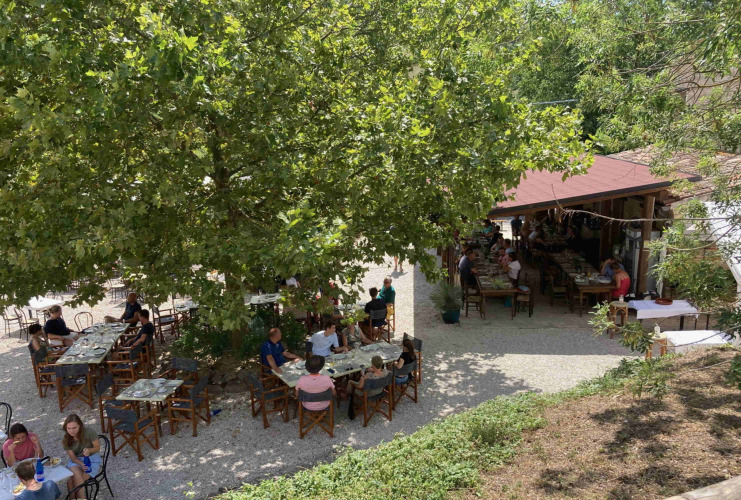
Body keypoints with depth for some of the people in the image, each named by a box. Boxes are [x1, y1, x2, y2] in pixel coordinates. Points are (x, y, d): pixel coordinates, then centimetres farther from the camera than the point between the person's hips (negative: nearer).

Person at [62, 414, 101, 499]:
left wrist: (89, 450, -28)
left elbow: (97, 447, -6)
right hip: (76, 461, 3)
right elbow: (73, 457, -7)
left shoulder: (89, 432, -18)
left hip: (92, 460, -3)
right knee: (76, 473, -30)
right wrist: (81, 464, -26)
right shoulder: (66, 440, -8)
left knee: (71, 481, -23)